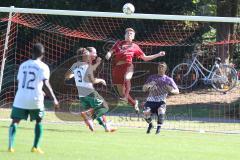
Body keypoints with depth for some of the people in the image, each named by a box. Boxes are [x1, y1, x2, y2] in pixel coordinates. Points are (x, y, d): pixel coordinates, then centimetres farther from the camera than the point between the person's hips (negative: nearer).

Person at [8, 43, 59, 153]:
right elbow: (45, 83, -15)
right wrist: (54, 99, -15)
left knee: (15, 121, 2)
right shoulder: (43, 67, -3)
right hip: (35, 99, -2)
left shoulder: (23, 65, 12)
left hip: (20, 99, 2)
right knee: (38, 121, 18)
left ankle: (11, 145, -18)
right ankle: (36, 146, 14)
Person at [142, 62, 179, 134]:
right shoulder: (152, 77, 17)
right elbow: (144, 89, 12)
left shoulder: (168, 80, 11)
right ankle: (150, 124, 5)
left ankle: (159, 128, -20)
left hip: (161, 102, -2)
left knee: (161, 111, -36)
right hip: (150, 101, 2)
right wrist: (148, 85, -12)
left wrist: (171, 90, -16)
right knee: (146, 113, -27)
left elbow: (177, 91, 8)